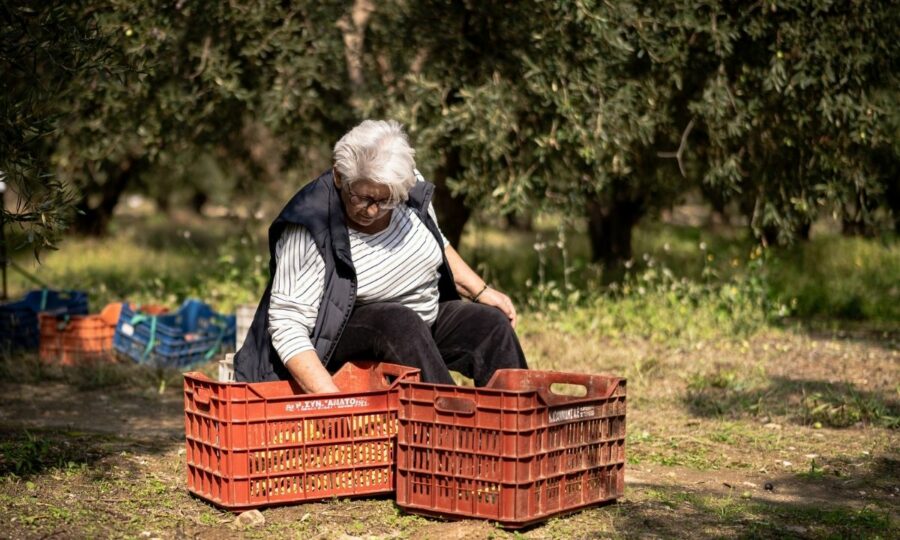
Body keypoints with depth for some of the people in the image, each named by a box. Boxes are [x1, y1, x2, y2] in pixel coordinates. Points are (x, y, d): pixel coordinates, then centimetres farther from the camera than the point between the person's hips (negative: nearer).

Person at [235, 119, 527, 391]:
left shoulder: (411, 188, -8)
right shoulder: (309, 230, -26)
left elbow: (438, 246, 14)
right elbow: (287, 324, -30)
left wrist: (481, 291, 4)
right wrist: (328, 395, -41)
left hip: (427, 317, 6)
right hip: (348, 330, -6)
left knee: (492, 323, -14)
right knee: (401, 323, -34)